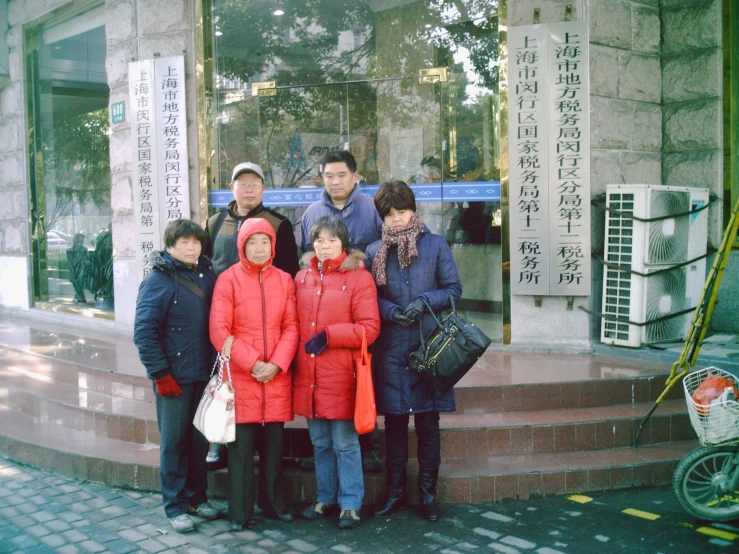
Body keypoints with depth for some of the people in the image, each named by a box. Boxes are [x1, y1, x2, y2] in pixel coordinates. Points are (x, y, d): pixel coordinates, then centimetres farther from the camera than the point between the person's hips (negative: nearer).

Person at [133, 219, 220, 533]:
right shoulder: (158, 280, -9)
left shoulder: (207, 276, 8)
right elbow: (144, 332, -12)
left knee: (200, 439, 14)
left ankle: (197, 497, 29)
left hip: (204, 375, 5)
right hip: (174, 377, -5)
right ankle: (176, 506, 18)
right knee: (174, 441, 5)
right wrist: (160, 374, -14)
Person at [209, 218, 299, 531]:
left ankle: (273, 504, 25)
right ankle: (240, 513, 14)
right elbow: (219, 331, -7)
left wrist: (276, 364, -9)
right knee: (242, 446, 2)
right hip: (240, 376, -3)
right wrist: (252, 364, -12)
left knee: (273, 445, 10)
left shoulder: (284, 280, 7)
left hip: (277, 376, 3)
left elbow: (291, 327, 4)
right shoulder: (228, 279, -2)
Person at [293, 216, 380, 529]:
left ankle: (350, 504, 15)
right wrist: (297, 353, 4)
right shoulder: (302, 278, 10)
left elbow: (369, 328, -11)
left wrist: (328, 336, -16)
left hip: (341, 376, -5)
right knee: (320, 443, 15)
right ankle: (326, 499, 29)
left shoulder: (359, 278, -6)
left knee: (345, 443, 2)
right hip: (309, 376, 5)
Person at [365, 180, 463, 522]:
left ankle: (428, 492, 18)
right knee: (394, 421, 9)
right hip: (390, 350, 1)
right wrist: (390, 311, -12)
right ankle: (395, 491, 23)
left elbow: (453, 289, 2)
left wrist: (425, 301, -15)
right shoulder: (374, 252, 7)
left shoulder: (436, 245, 3)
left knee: (428, 422, 5)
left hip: (429, 347, -1)